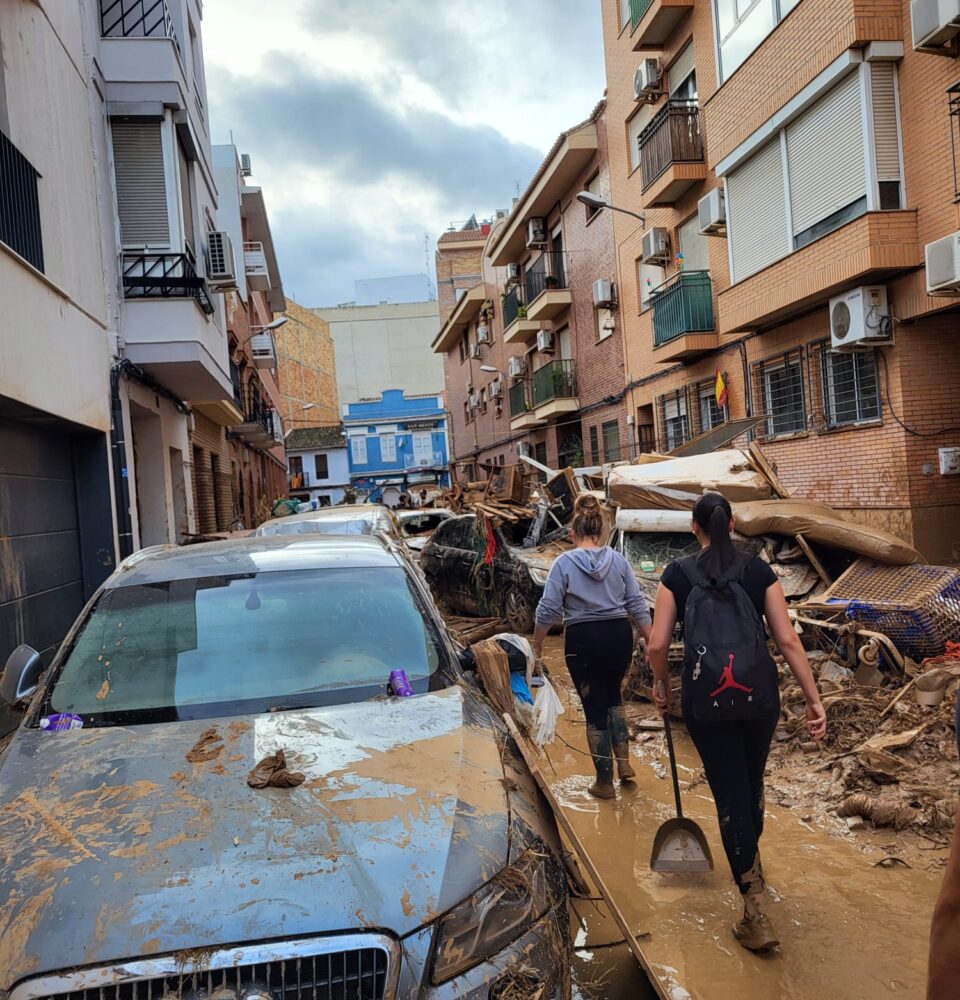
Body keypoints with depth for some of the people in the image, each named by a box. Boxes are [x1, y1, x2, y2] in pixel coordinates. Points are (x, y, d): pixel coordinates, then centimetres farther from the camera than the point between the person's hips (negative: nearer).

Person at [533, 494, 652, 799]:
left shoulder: (565, 562, -7)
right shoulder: (618, 560, 1)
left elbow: (548, 609, -8)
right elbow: (637, 605, 1)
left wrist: (537, 642, 6)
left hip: (583, 640, -3)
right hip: (619, 636, 3)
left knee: (594, 708, 8)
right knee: (613, 696, 27)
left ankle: (605, 783, 19)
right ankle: (624, 762, 20)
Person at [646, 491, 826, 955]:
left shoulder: (678, 574, -1)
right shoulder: (759, 571, 2)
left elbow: (657, 645, -5)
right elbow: (788, 640, -1)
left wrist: (661, 684, 14)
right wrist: (813, 698, 4)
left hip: (706, 698, -2)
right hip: (759, 693, 2)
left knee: (730, 795, 6)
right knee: (752, 784, 24)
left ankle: (756, 914, 6)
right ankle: (748, 863, 47)